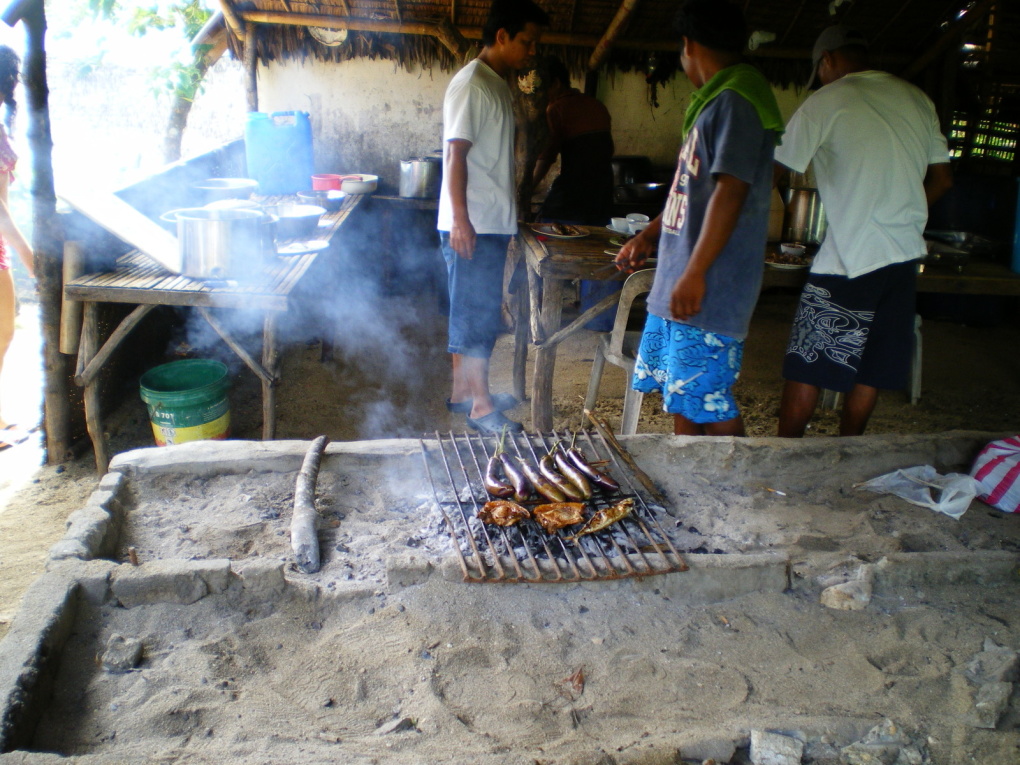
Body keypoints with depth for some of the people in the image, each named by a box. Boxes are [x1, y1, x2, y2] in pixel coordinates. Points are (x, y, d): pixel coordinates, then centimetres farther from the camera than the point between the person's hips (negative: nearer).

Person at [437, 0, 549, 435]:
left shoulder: (498, 86, 17)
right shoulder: (471, 84, -12)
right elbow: (456, 154, -18)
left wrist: (512, 211, 26)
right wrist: (460, 219, -25)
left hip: (492, 224, 10)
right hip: (472, 227, -10)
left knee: (473, 313, 14)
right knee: (477, 315, -5)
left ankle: (463, 391, 24)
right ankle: (480, 405, 3)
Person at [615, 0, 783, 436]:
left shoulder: (734, 101, -13)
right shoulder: (715, 102, 18)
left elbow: (731, 190, -21)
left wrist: (695, 274, -24)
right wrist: (649, 236, 27)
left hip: (711, 292, -10)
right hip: (674, 285, 10)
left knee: (710, 407, -5)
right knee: (680, 400, 16)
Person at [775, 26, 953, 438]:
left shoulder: (827, 100, -6)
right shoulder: (917, 99, 13)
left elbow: (776, 170, -6)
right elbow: (942, 178, 17)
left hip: (849, 257, -6)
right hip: (905, 253, 7)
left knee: (806, 368, 1)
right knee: (869, 371, 13)